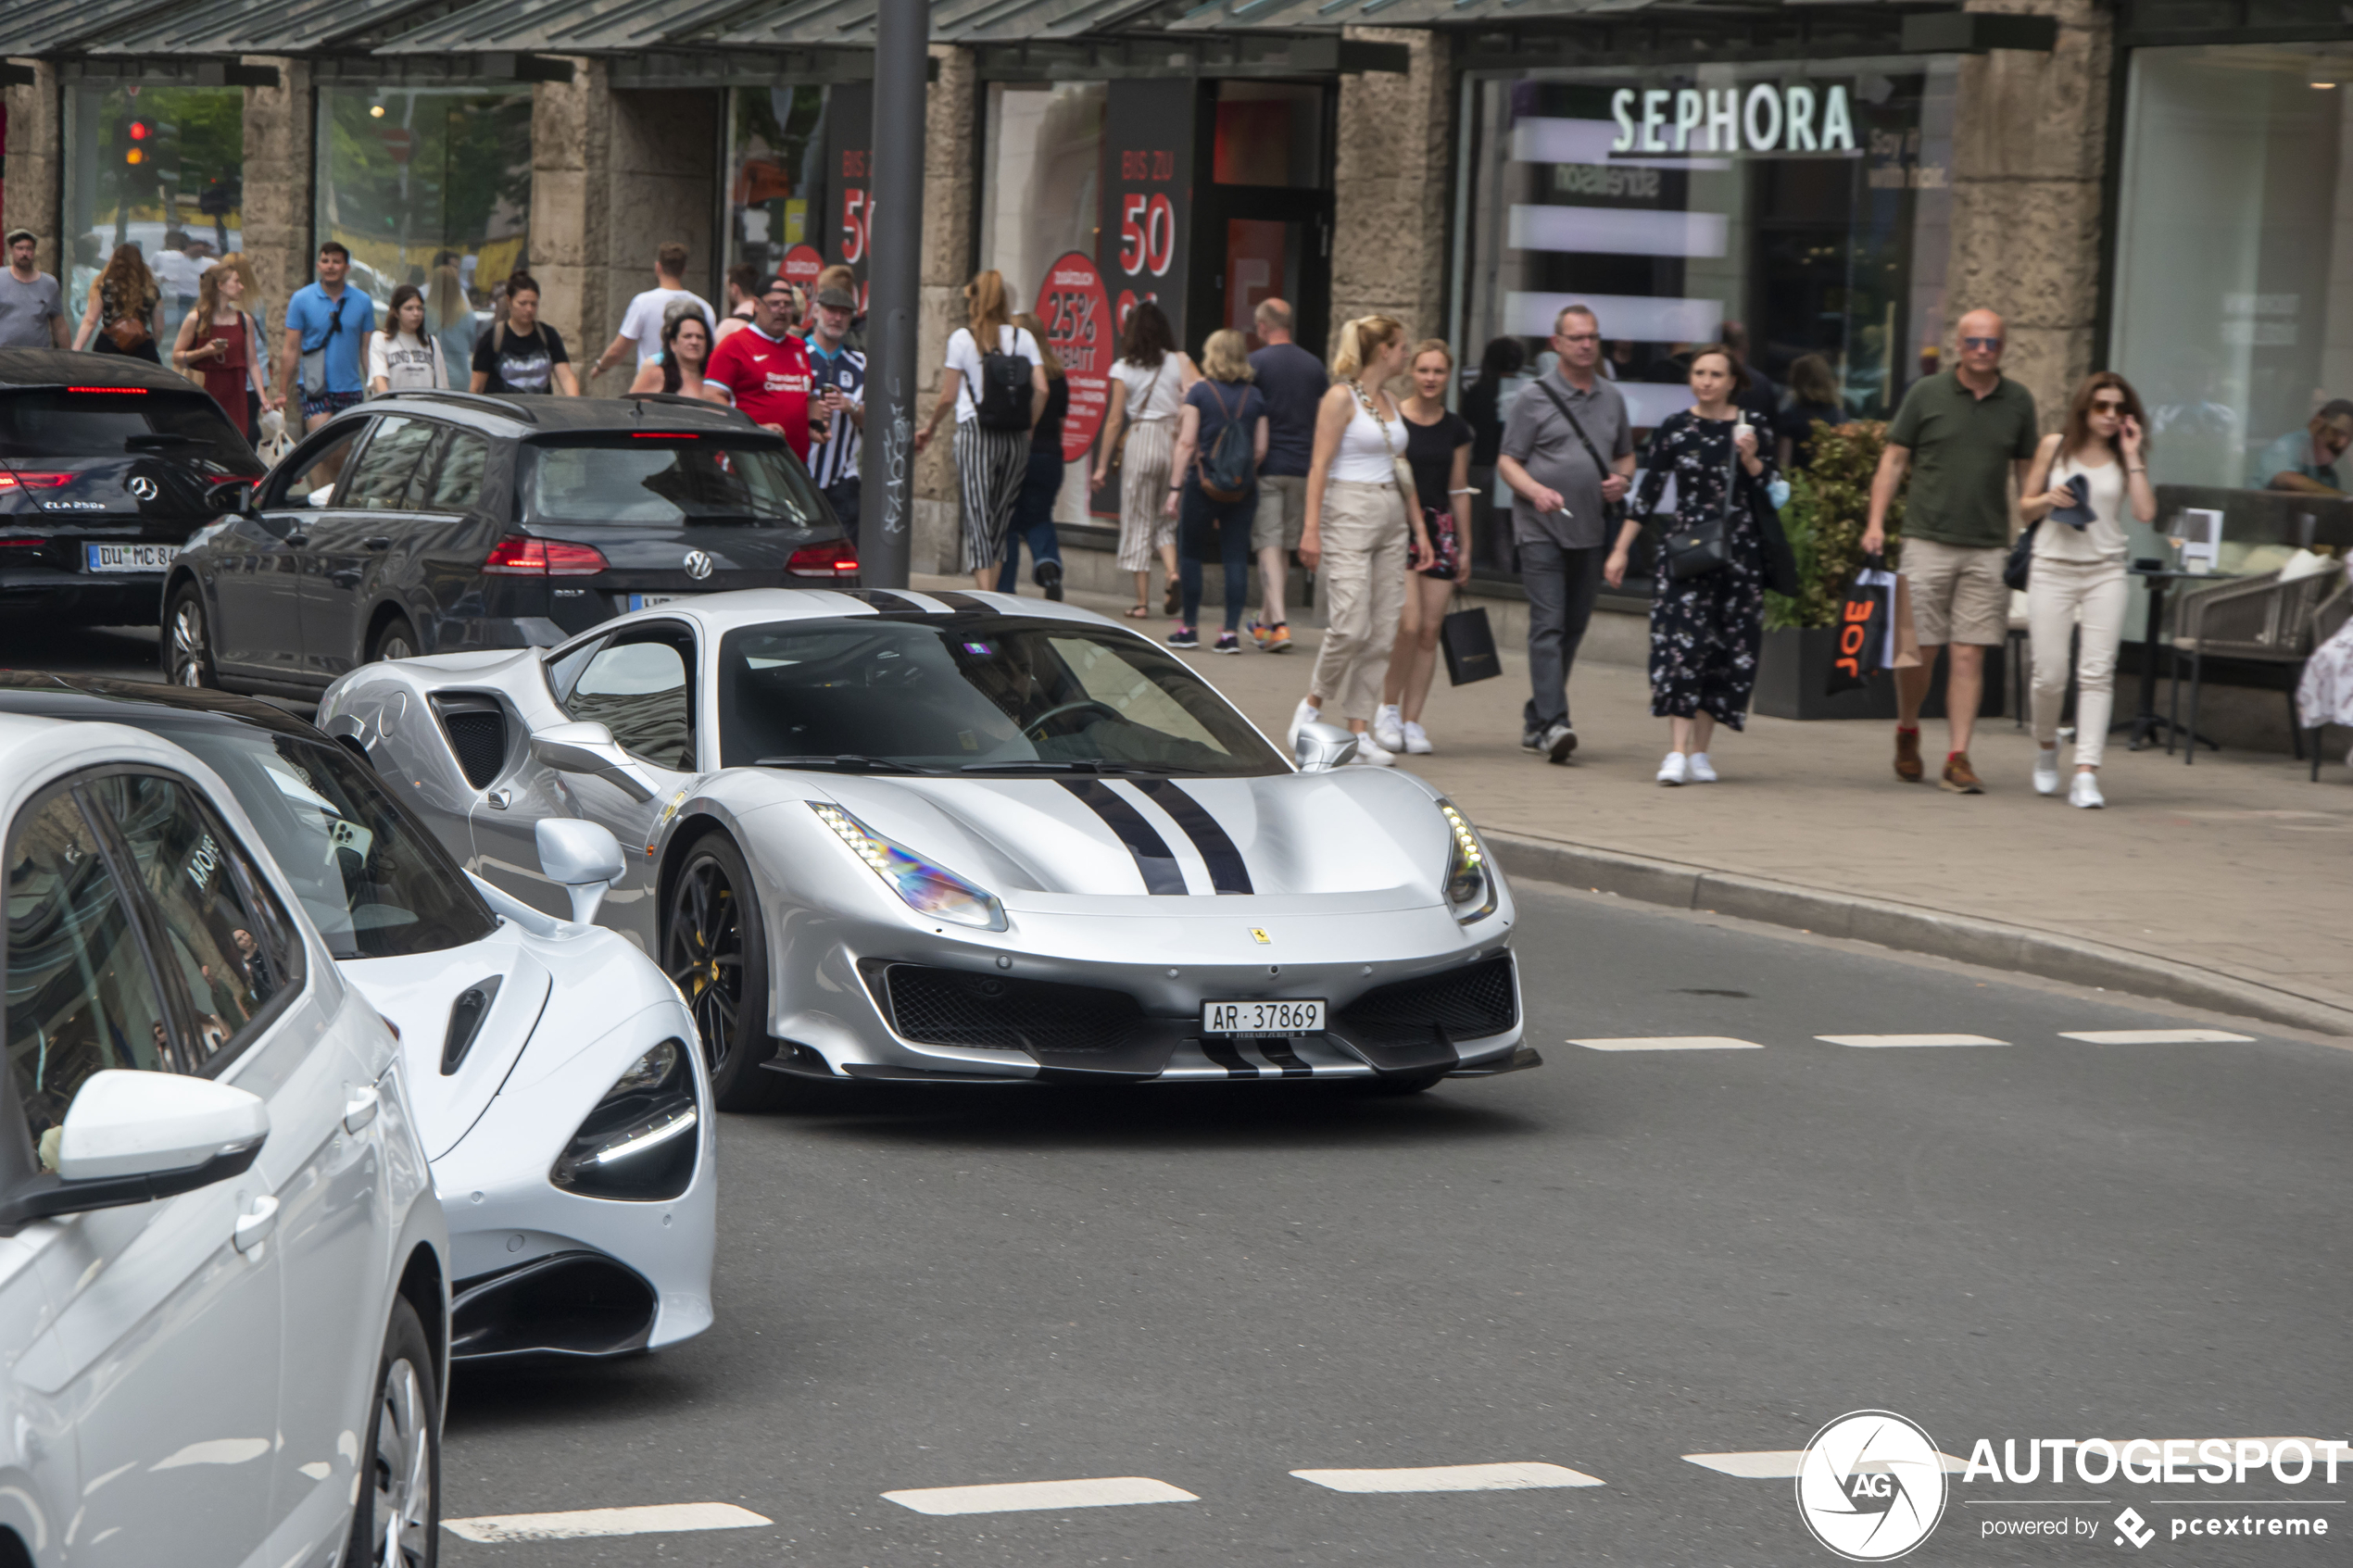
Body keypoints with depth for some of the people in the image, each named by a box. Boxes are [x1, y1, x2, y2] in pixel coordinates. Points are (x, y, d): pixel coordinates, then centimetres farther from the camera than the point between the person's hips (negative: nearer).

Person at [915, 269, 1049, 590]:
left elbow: (948, 396, 0)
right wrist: (1027, 427, 9)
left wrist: (928, 428, 14)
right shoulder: (1023, 338, 7)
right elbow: (1041, 390, -3)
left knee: (977, 516, -5)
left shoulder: (962, 338, -1)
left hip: (976, 433, -3)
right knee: (1002, 517, 13)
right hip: (1016, 437, 3)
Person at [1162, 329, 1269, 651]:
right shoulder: (1255, 397, 6)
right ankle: (1231, 631, -2)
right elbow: (1261, 449, 4)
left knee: (1190, 553, 9)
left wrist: (1175, 486, -5)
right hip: (1243, 489, 3)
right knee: (1236, 557, 2)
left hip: (1204, 483, -3)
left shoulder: (1199, 391, -3)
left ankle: (1189, 627, 12)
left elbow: (1186, 443, -7)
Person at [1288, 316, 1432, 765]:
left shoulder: (1390, 403, 16)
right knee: (1350, 626, -14)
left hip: (1391, 518, 7)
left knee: (1382, 633, 2)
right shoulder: (1341, 397, -6)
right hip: (1349, 516, -7)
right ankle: (1312, 704, 8)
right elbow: (1320, 465, -10)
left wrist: (1418, 527, 16)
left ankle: (1358, 729, 5)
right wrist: (1311, 528, -16)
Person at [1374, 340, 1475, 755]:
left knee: (1430, 631, 1)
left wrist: (1465, 548, 14)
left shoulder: (1456, 429, 10)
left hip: (1439, 530, 4)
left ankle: (1411, 720, 8)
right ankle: (1388, 709, 2)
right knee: (1408, 624, -16)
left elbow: (1460, 491, 15)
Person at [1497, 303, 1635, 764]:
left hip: (1590, 531, 5)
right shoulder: (1534, 398, -1)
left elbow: (1626, 455, 23)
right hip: (1541, 530, -5)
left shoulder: (1612, 398, 13)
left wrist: (1622, 479, -1)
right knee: (1548, 626, -14)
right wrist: (1536, 491, -21)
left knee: (1573, 628, 8)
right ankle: (1553, 723, -21)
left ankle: (1535, 723, 19)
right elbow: (1507, 461, -2)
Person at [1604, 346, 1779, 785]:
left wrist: (1750, 459, -15)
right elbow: (1648, 493, 6)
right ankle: (1677, 752, -17)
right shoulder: (1674, 429, 2)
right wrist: (1621, 550, 6)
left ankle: (1699, 752, 12)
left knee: (1728, 652, 2)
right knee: (1681, 644, -14)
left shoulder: (1751, 426, 4)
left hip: (1738, 552, 2)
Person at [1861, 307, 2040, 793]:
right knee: (1919, 649, 0)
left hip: (1988, 548, 1)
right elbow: (1893, 460, 5)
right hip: (1928, 539, -1)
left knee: (1970, 655, -3)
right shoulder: (1926, 394, 2)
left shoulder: (2018, 402, 8)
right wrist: (1876, 522, -5)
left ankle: (1958, 758, -1)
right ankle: (1907, 732, 26)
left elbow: (2025, 472, 15)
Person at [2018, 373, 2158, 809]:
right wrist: (2048, 499, -9)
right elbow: (2025, 508, 12)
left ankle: (2086, 772, -14)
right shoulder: (2055, 447, 7)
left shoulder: (2125, 457, 8)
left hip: (2105, 572, 0)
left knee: (2097, 670, -11)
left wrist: (2132, 458, -4)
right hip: (2053, 568, 0)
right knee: (2050, 674, -3)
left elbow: (2146, 512, -6)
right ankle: (2046, 746, 27)